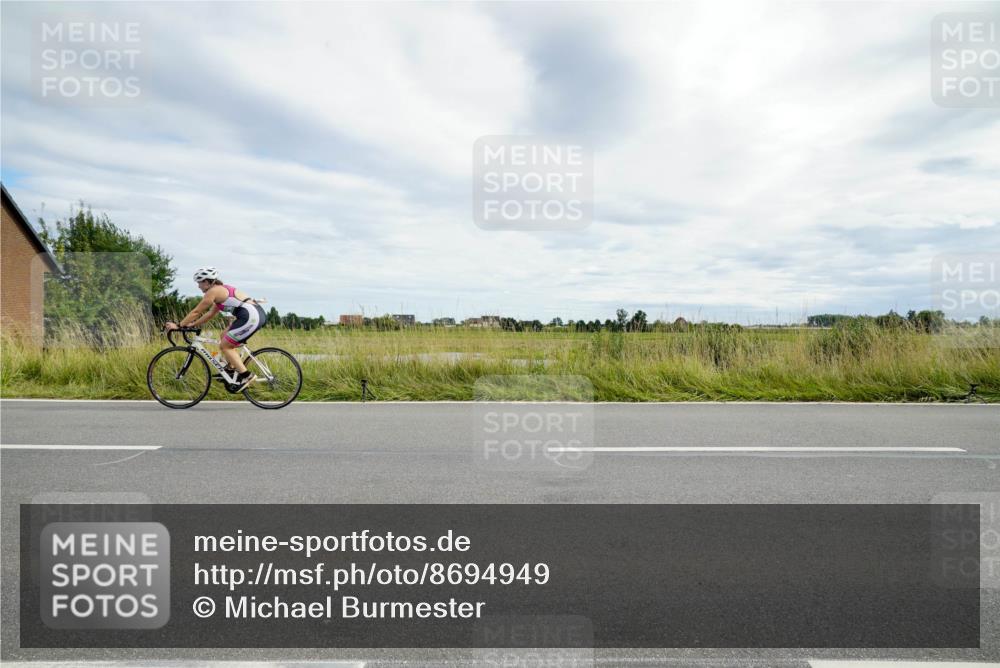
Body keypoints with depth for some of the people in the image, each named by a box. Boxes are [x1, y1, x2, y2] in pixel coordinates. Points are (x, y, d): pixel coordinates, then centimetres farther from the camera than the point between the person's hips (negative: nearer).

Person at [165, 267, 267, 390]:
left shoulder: (213, 291, -4)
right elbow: (210, 314, 30)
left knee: (224, 346, 0)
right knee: (224, 337, 22)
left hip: (251, 317, -10)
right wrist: (193, 324, 30)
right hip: (256, 313, 10)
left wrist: (178, 325, 9)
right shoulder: (221, 289, 24)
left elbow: (196, 312, 0)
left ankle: (246, 375, -5)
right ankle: (232, 370, 25)